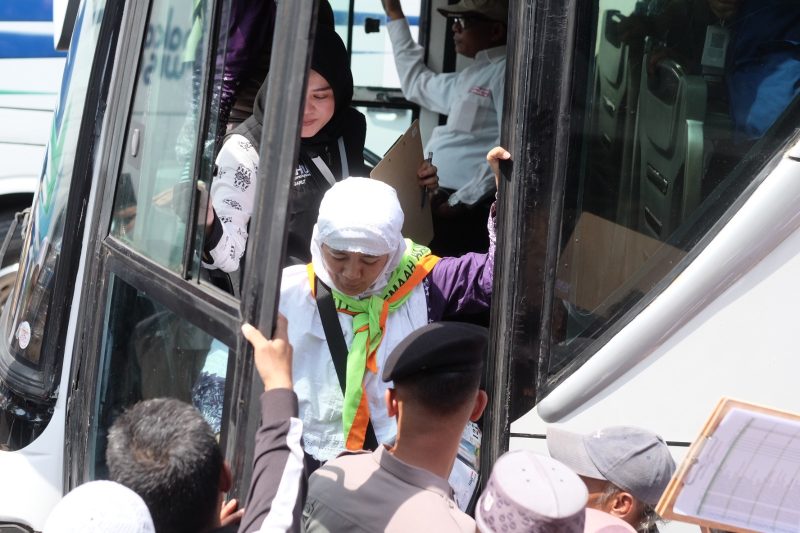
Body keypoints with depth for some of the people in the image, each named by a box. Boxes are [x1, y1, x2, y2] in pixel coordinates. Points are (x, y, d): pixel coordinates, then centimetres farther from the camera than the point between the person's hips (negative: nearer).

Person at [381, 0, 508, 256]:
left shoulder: (506, 72, -7)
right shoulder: (470, 76, 23)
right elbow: (417, 84, 40)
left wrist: (462, 201, -19)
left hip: (466, 209, -9)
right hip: (435, 200, 10)